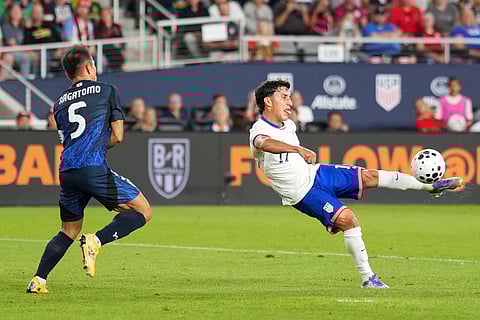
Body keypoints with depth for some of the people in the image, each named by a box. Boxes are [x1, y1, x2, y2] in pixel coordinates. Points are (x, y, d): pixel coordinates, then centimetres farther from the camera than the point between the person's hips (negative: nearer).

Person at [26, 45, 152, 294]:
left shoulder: (59, 103, 22)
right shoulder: (107, 91, 9)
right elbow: (117, 136, 6)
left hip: (66, 171, 6)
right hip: (94, 168, -6)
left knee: (69, 231, 21)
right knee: (143, 211, 3)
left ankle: (39, 280, 8)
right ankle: (96, 241, -15)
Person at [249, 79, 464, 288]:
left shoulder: (288, 125, 5)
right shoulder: (259, 132, -24)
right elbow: (265, 143, -50)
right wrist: (300, 150, -62)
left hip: (315, 172, 8)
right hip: (304, 193, -8)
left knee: (369, 176, 2)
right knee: (346, 217, -24)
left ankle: (431, 186, 16)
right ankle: (367, 278, -19)